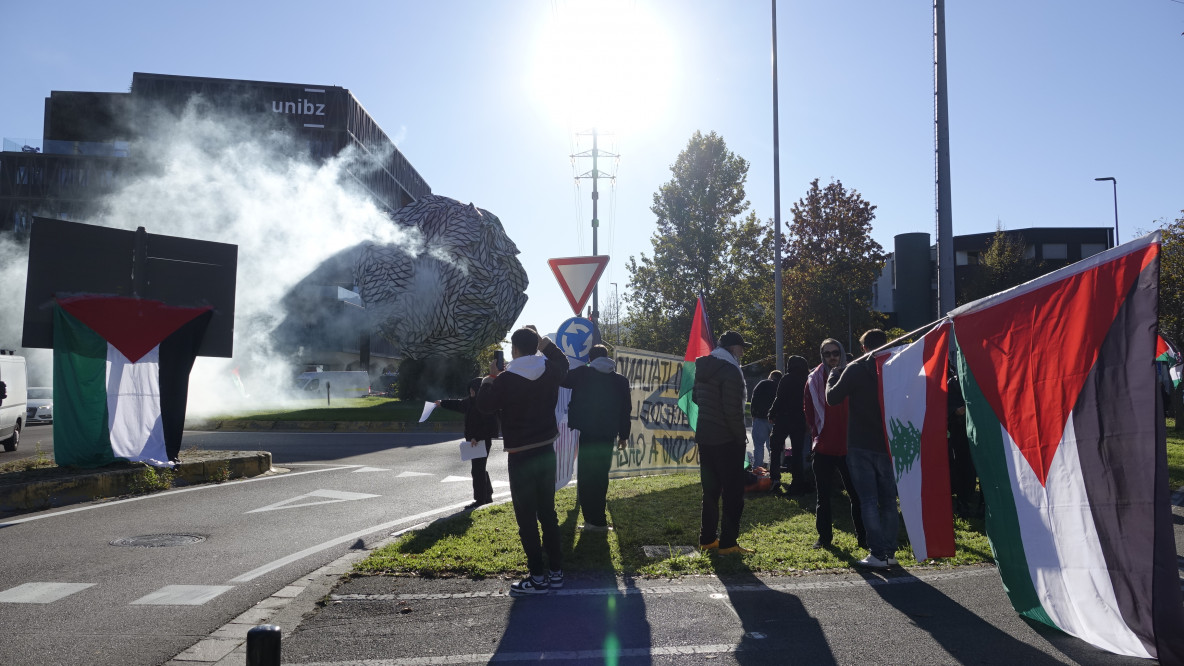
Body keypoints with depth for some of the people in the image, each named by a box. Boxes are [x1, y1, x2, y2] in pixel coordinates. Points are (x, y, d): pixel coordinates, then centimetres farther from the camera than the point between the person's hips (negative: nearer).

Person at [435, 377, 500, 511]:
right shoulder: (472, 401, 10)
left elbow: (489, 424, -24)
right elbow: (459, 404, 28)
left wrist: (477, 438, -25)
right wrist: (442, 403, 37)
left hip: (482, 441, -9)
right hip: (475, 441, 9)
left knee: (478, 470, -4)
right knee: (480, 469, 16)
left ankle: (480, 500, 4)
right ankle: (487, 497, 27)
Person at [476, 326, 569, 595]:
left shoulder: (505, 379, -15)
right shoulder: (551, 371, 1)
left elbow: (484, 404, -4)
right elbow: (563, 362, 23)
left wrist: (491, 377, 7)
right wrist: (543, 341, 20)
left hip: (520, 456, -6)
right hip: (547, 451, 6)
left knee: (526, 517, 0)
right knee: (548, 512, 14)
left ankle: (538, 577, 2)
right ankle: (556, 571, 19)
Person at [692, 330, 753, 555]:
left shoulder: (703, 367, 9)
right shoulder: (730, 370, -17)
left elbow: (695, 397, 21)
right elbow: (733, 410, -21)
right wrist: (741, 436, -10)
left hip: (704, 435, 8)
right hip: (727, 440, -8)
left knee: (710, 489, 15)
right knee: (733, 492, 0)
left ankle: (707, 539, 20)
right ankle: (728, 543, 2)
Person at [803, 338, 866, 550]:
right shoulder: (814, 381, 5)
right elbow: (809, 413, 7)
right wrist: (818, 435, 0)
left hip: (849, 447, -1)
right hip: (823, 448, 1)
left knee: (856, 493, 1)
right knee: (823, 496, 8)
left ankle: (863, 537, 10)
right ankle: (824, 536, 17)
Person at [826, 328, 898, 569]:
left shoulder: (855, 369, -9)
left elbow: (832, 398, -4)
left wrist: (833, 375, 11)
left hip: (861, 446, -3)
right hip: (888, 445, 3)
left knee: (869, 500, -1)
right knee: (888, 500, 12)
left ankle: (878, 554, -3)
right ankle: (890, 551, 15)